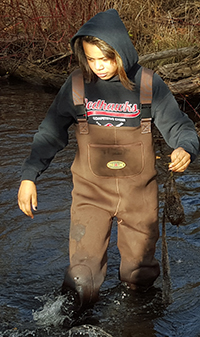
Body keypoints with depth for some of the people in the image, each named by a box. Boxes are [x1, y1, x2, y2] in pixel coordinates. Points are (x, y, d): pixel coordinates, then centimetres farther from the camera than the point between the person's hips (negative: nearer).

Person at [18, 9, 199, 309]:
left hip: (139, 193, 0)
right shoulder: (76, 87, -4)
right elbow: (50, 133, 4)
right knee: (82, 281, -3)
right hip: (91, 191, 0)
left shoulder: (148, 84, -7)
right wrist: (29, 176, -2)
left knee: (140, 276, 14)